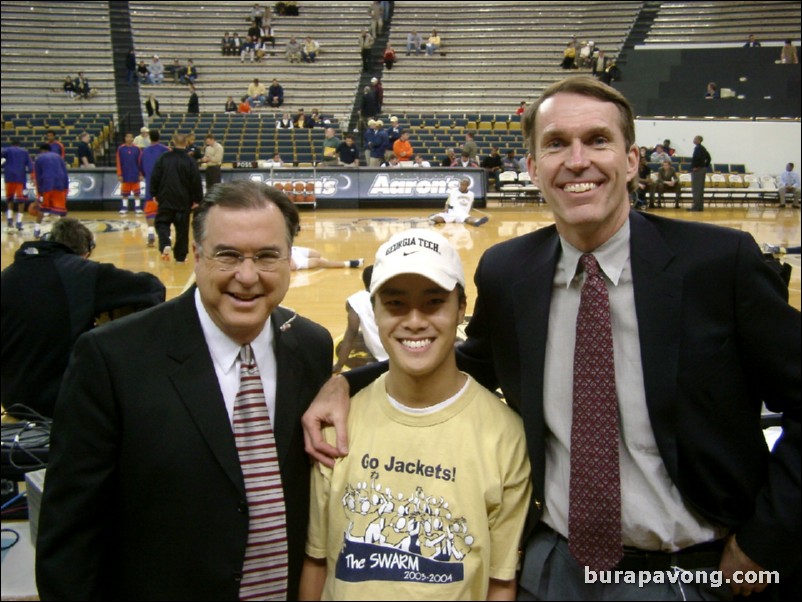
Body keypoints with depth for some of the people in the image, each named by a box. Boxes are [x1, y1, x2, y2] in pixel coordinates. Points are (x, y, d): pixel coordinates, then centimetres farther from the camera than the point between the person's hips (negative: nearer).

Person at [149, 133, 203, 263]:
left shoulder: (164, 158, -1)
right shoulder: (190, 161, -7)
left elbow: (155, 178, 2)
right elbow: (196, 182, -7)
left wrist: (155, 194, 13)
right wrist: (197, 200, 2)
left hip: (165, 199, 1)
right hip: (183, 201, -1)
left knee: (162, 223, 12)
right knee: (182, 228, 7)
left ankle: (165, 245, -15)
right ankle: (180, 256, 12)